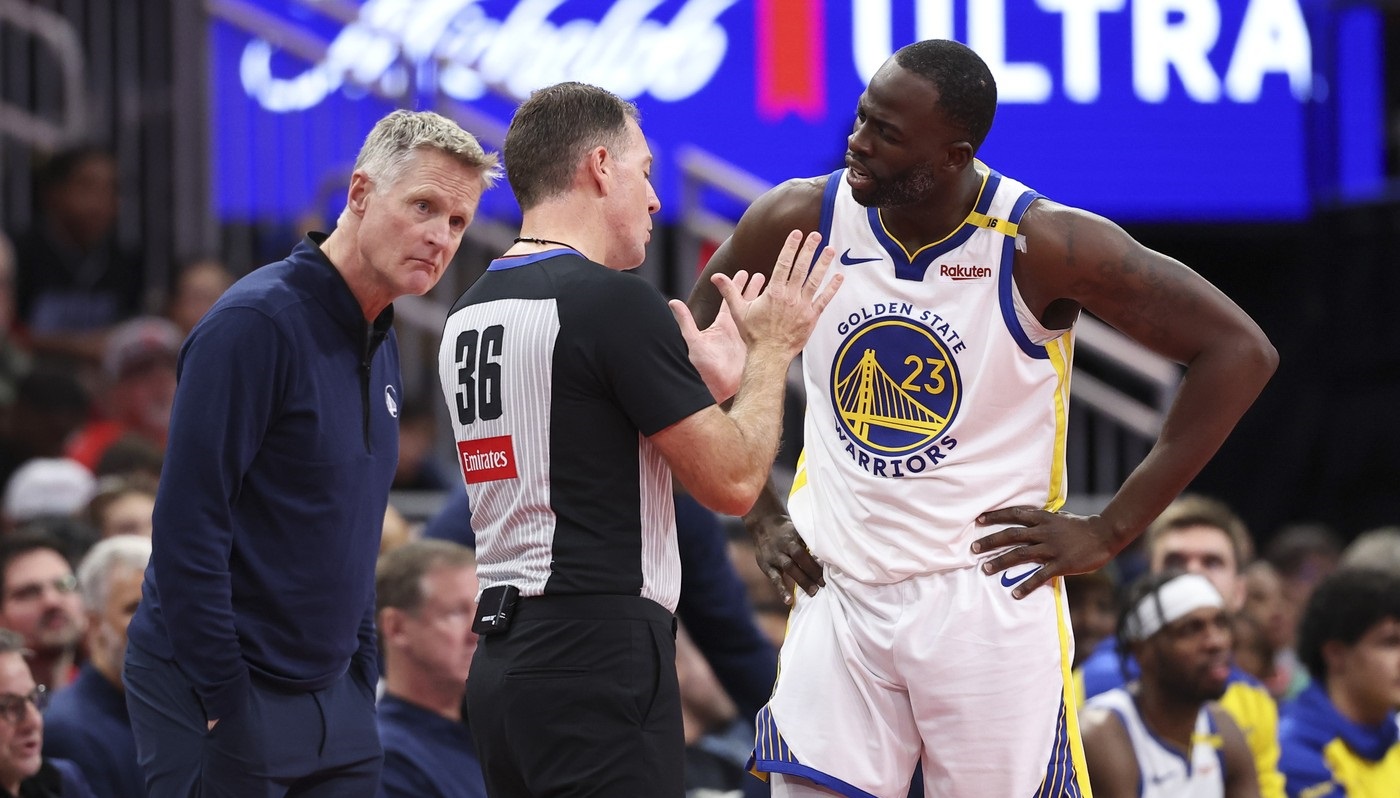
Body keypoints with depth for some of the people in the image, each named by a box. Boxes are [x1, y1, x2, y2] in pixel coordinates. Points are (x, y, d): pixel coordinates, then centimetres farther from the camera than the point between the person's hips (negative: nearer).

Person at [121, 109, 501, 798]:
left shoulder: (382, 346, 12)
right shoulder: (256, 322, -16)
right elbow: (186, 526, -20)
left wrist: (363, 676, 14)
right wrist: (224, 707, -21)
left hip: (332, 695, 8)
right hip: (214, 696, -8)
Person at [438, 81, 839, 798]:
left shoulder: (468, 315, 14)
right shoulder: (614, 301, -11)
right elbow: (732, 483, -9)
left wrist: (704, 382, 25)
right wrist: (772, 350, 6)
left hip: (503, 657, 9)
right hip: (596, 660, -9)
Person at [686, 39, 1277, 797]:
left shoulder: (1041, 245, -14)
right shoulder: (800, 221, -3)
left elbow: (1239, 351, -11)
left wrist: (1110, 530, -10)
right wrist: (758, 513, 8)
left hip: (987, 593, -3)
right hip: (837, 593, 3)